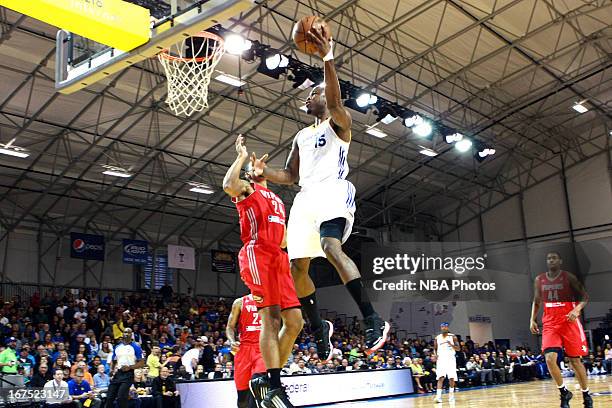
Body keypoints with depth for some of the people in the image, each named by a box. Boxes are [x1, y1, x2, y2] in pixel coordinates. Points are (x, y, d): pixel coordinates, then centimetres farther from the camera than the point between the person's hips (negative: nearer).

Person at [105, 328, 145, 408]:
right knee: (110, 397, 4)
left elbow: (142, 363, -5)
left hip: (128, 374, -6)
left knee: (121, 397, -16)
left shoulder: (136, 347, -2)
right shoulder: (117, 347, 14)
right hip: (117, 373, 6)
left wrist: (129, 367, -18)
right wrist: (112, 369, 3)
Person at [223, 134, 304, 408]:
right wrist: (241, 156, -2)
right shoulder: (246, 188, 11)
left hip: (278, 257, 8)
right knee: (271, 317, -16)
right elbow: (228, 185, -15)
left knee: (294, 321, 0)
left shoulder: (277, 200, 32)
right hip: (257, 253, -8)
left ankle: (266, 381, 7)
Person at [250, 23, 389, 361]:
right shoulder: (301, 136, 28)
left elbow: (334, 99, -16)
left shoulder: (339, 123, 7)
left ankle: (372, 320, -34)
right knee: (297, 267, 1)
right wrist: (264, 172, 6)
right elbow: (290, 176, 26)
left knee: (331, 246, -33)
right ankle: (318, 328, 19)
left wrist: (327, 58, -28)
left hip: (333, 191, -7)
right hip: (305, 197, 8)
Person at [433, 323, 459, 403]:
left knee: (451, 378, 3)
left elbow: (458, 348, -2)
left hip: (450, 359, 0)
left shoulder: (453, 337, 2)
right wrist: (435, 355, -5)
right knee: (440, 377, -11)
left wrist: (451, 344, -19)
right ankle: (438, 396, -17)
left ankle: (451, 395, 20)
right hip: (441, 359, 0)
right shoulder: (437, 338, 7)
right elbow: (435, 349, 16)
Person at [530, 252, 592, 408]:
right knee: (550, 359, -14)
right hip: (550, 324, 2)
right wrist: (532, 319, 6)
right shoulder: (539, 280, 6)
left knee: (575, 360, 4)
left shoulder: (569, 277, -4)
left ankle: (586, 395, 21)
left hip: (569, 322, -2)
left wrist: (576, 310, -22)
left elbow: (584, 297, -3)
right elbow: (536, 301, 17)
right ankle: (564, 392, 4)